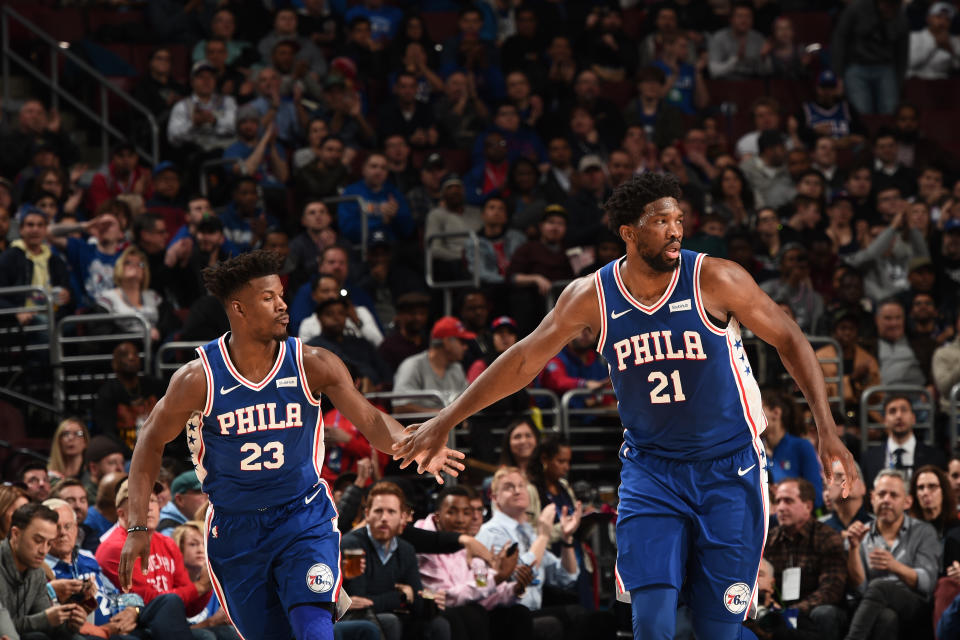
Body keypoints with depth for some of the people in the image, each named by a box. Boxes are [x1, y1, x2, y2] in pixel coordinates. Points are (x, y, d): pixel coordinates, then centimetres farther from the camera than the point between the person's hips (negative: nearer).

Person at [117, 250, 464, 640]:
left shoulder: (311, 366, -11)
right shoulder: (200, 378, -12)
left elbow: (370, 420, -14)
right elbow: (152, 441, -1)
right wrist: (137, 526, -6)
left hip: (304, 520, 0)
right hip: (234, 531, 0)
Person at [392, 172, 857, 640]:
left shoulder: (714, 280, -13)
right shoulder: (592, 296, -5)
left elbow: (788, 340, -4)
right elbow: (523, 361, 5)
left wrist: (826, 430, -13)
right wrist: (444, 422, 7)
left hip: (728, 469, -1)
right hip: (650, 468, 1)